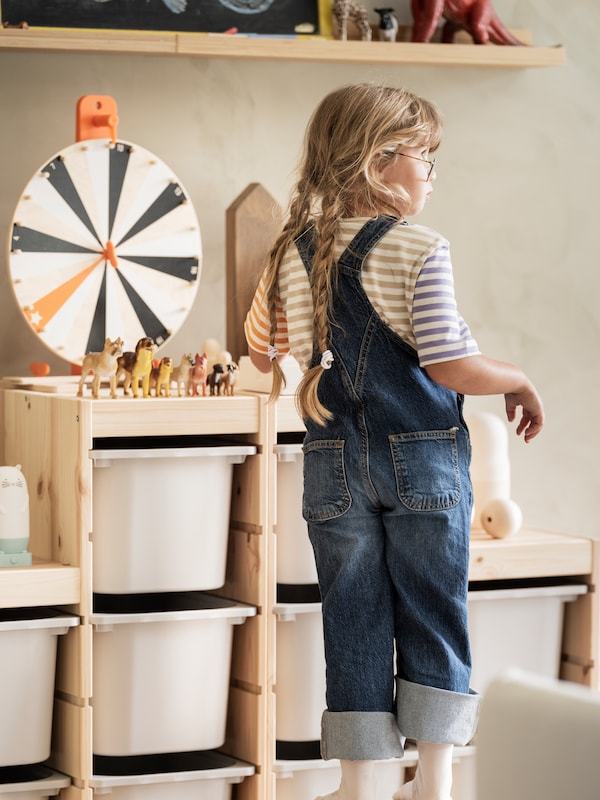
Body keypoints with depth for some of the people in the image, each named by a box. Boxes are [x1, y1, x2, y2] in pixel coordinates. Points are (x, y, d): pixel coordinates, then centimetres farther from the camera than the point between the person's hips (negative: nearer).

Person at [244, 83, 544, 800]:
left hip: (333, 465, 4)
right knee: (433, 621, 7)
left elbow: (261, 348, 17)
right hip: (423, 458, -4)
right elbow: (449, 365, -17)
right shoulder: (418, 249, -11)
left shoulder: (293, 252, 4)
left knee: (354, 630, 9)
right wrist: (519, 382, -1)